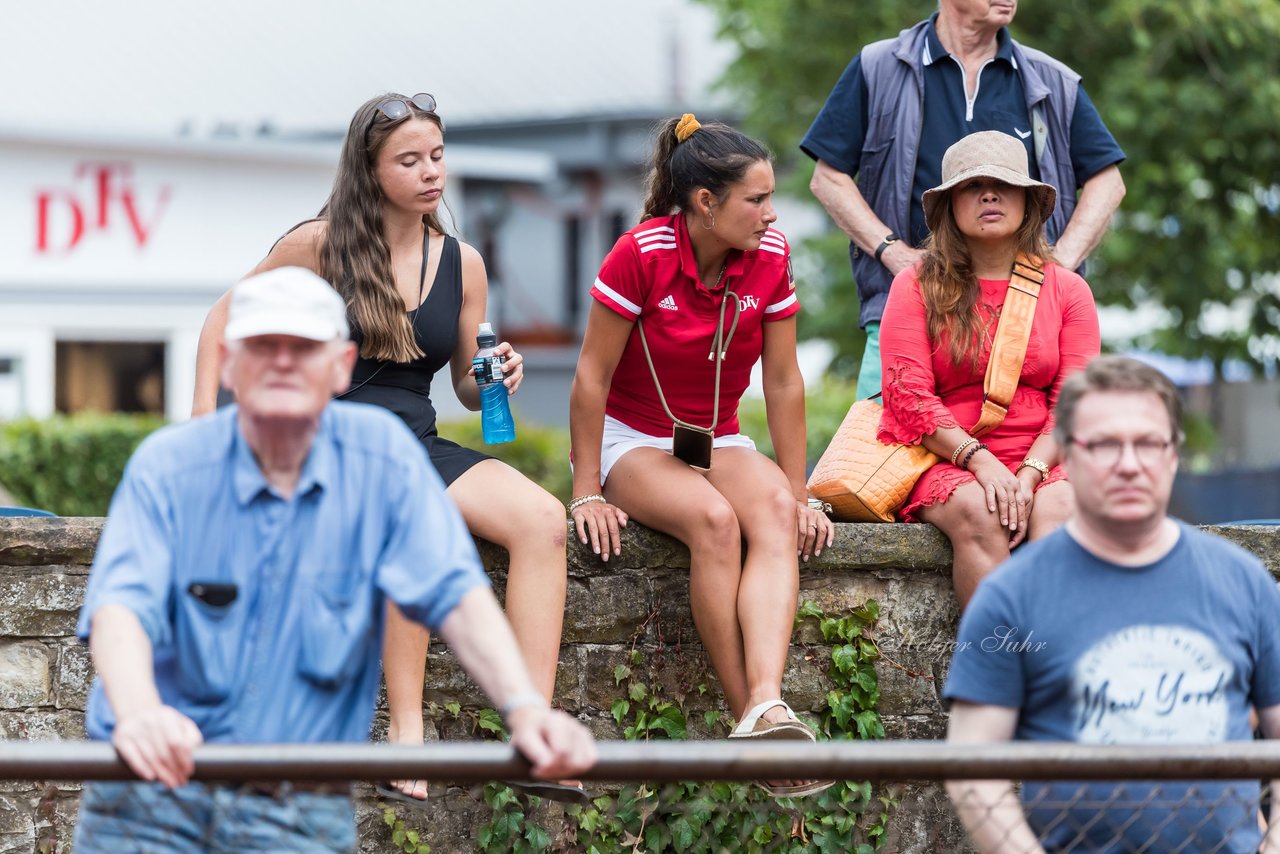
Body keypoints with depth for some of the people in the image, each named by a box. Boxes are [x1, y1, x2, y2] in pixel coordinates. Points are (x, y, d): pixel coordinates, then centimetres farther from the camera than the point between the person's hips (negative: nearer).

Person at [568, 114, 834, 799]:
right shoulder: (642, 254, -18)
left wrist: (799, 497, -1)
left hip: (720, 444, 4)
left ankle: (767, 706, -49)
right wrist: (587, 492, -12)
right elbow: (593, 377, -12)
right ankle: (750, 717, -32)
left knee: (774, 511, -31)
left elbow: (783, 383, 0)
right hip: (633, 441, -4)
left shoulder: (770, 258, -6)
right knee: (714, 519, -35)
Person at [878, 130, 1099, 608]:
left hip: (1042, 461, 1)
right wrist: (979, 460, -17)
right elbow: (908, 397, -2)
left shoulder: (1067, 290, 12)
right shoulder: (918, 287, 8)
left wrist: (1030, 472, -16)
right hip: (945, 463, -1)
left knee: (1060, 509, -32)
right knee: (978, 513, -34)